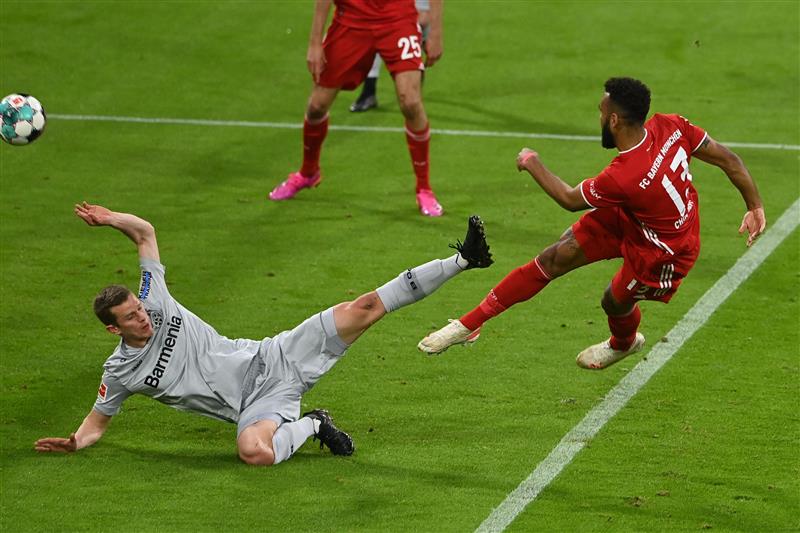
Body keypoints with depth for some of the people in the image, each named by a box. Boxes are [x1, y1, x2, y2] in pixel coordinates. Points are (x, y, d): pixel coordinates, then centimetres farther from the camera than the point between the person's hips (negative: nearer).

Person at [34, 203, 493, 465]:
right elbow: (97, 421, 11)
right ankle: (313, 426, -8)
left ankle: (461, 260, -9)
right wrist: (73, 443, -8)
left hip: (273, 361, 2)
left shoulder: (156, 304, 1)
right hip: (253, 405, -2)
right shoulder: (120, 371, -3)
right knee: (255, 453, -39)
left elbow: (145, 232, 7)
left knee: (363, 309, -12)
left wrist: (110, 218, -7)